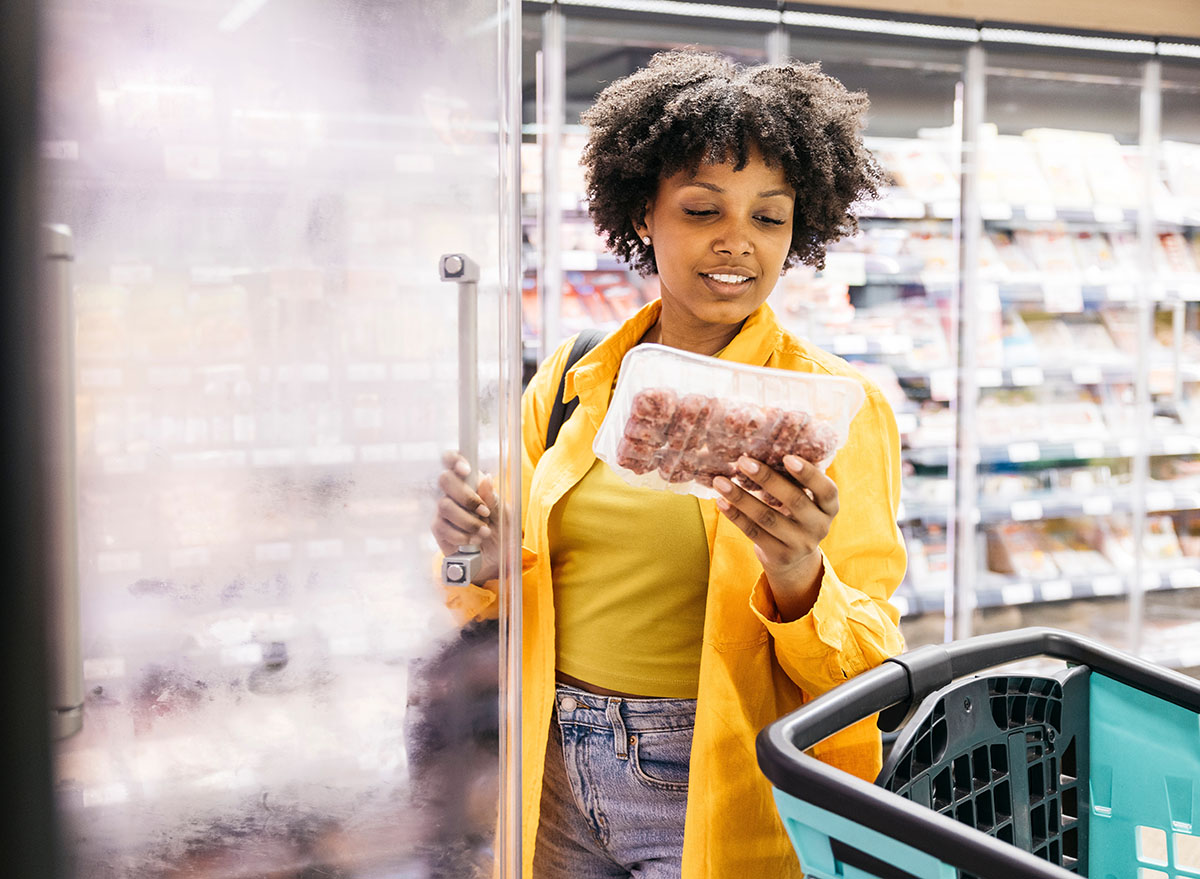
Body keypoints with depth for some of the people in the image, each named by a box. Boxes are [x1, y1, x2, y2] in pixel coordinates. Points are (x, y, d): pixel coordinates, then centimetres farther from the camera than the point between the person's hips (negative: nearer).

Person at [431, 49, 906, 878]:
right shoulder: (571, 379, 1)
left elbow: (874, 668, -10)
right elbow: (514, 593, 9)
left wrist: (799, 580, -30)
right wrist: (482, 559, -13)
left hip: (719, 794, -3)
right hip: (557, 777, 4)